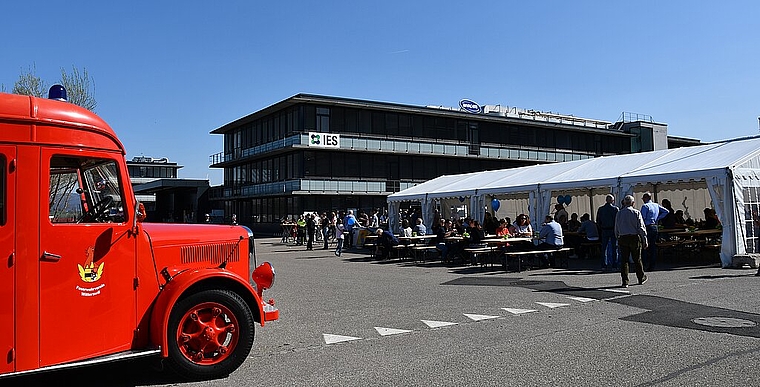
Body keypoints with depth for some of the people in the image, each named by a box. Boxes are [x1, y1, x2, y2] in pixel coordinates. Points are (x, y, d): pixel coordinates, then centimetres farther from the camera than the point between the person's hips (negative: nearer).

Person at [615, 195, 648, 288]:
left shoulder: (619, 213, 5)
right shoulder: (636, 213, -3)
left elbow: (616, 229, 9)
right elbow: (641, 228, -5)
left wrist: (618, 238, 19)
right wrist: (645, 241, -1)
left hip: (623, 238, 2)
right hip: (635, 238, -2)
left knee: (624, 260, 2)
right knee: (637, 259, 10)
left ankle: (625, 282, 0)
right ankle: (641, 278, 26)